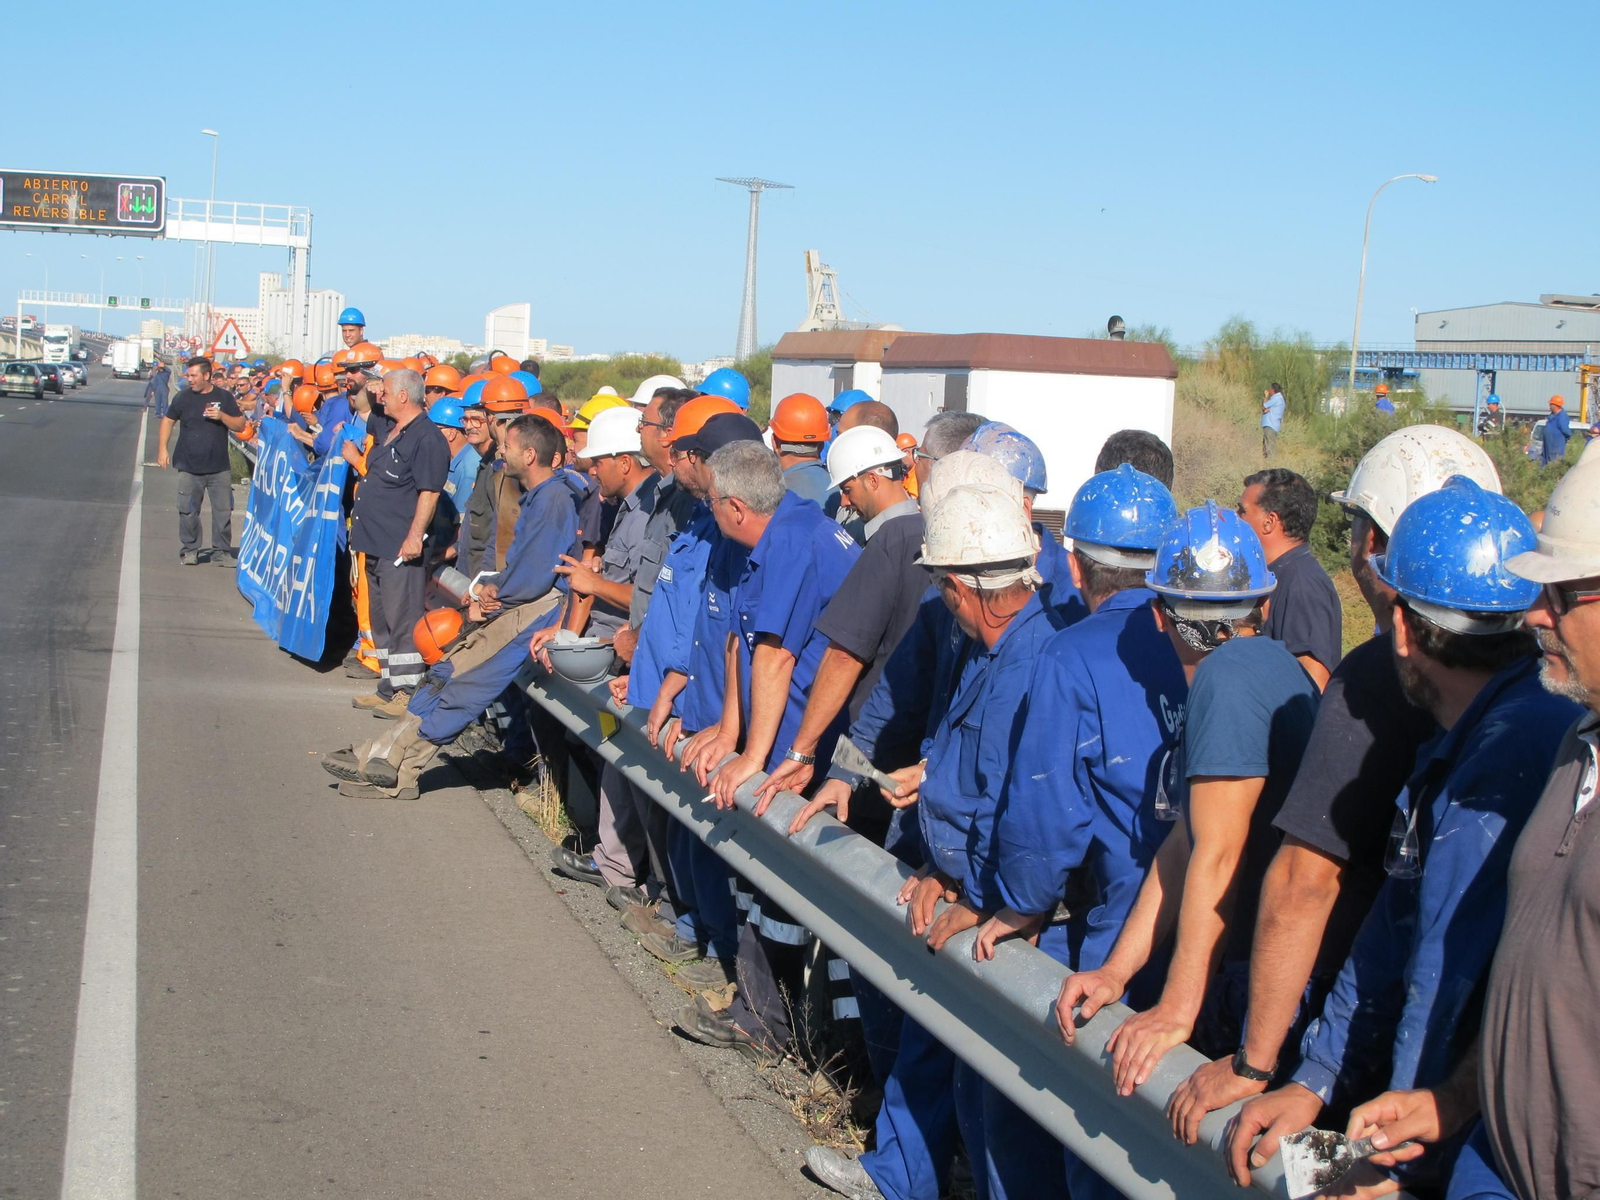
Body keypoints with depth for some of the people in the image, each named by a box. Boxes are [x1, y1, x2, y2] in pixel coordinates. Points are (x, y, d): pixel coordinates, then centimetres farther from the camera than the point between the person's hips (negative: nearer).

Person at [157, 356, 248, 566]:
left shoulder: (224, 397, 2)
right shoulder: (183, 397, 4)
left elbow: (240, 425, 3)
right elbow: (168, 421, 12)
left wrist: (222, 416, -15)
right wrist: (163, 448, 3)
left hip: (219, 468, 0)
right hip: (189, 468, 0)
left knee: (223, 511, 1)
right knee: (188, 511, 2)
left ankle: (221, 552, 11)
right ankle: (189, 551, 14)